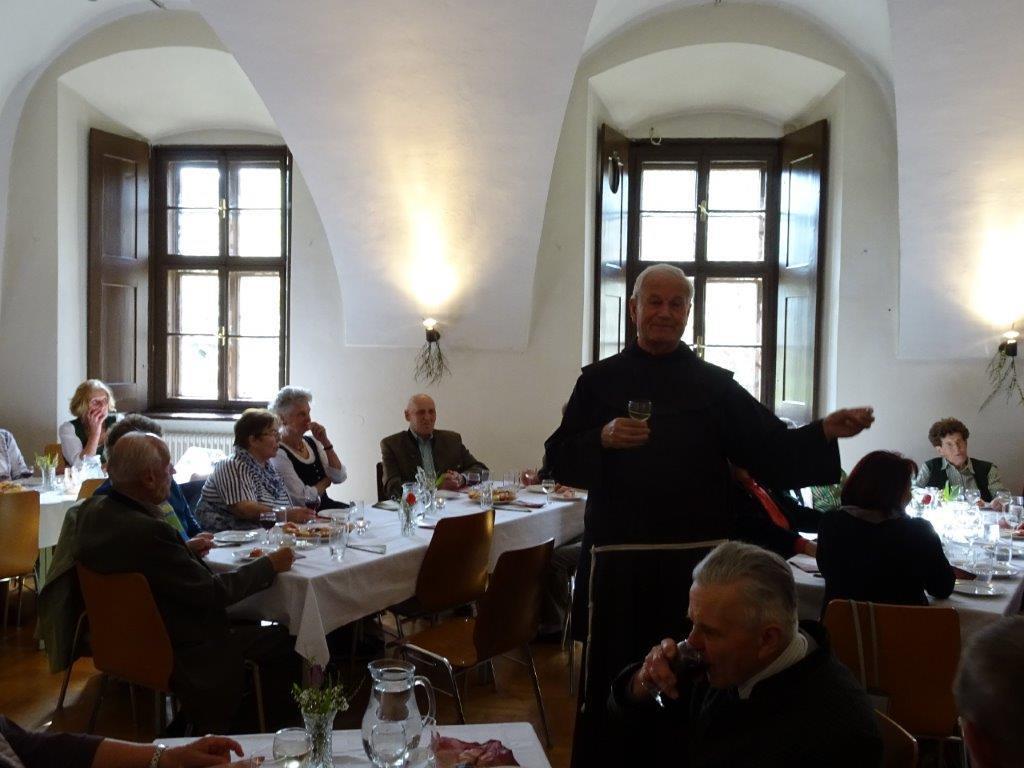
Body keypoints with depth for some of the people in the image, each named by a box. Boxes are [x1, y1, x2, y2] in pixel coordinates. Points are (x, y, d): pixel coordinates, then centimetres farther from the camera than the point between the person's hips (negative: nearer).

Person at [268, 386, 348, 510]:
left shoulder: (312, 442, 10)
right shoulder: (278, 453, -12)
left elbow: (340, 477, 3)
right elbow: (303, 498, -17)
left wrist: (326, 442, -5)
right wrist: (326, 481, 1)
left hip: (324, 505, 7)